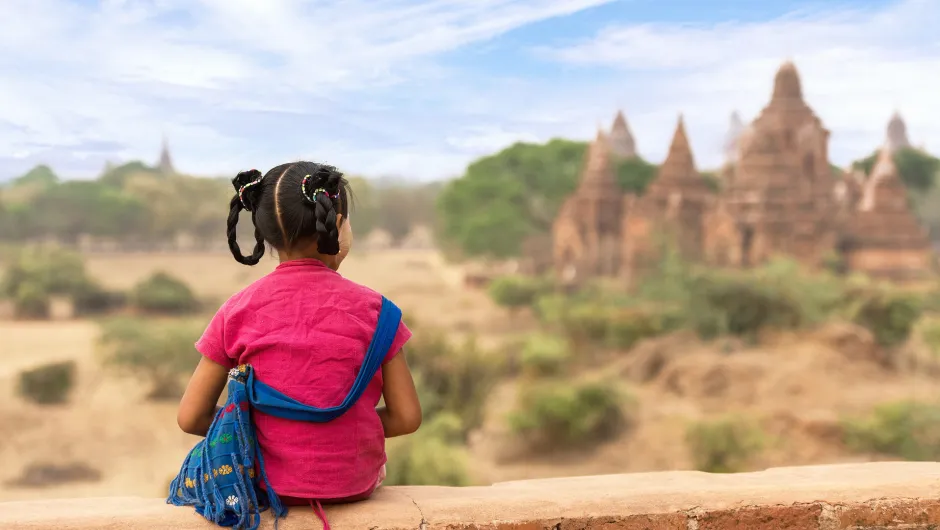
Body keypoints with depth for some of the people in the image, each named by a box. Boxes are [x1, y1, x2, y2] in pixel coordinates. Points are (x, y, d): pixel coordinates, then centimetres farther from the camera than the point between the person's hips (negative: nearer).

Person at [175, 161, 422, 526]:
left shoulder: (239, 311, -8)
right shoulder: (371, 308, -10)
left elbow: (190, 418, -5)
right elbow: (407, 417, -7)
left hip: (270, 483, 1)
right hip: (353, 484, 0)